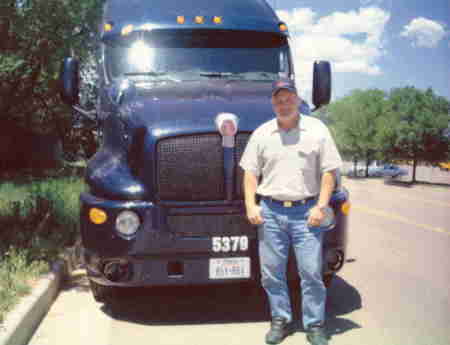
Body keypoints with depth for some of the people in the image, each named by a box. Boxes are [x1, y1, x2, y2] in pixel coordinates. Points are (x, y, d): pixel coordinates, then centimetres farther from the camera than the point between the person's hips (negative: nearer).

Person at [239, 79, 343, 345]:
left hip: (306, 211, -2)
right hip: (271, 211, 2)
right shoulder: (262, 133, 7)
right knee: (272, 272, 9)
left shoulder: (317, 129, 1)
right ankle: (281, 320, 26)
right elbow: (250, 172, 9)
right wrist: (250, 205, -2)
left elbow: (329, 171, 0)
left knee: (311, 271, 2)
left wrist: (321, 206, -8)